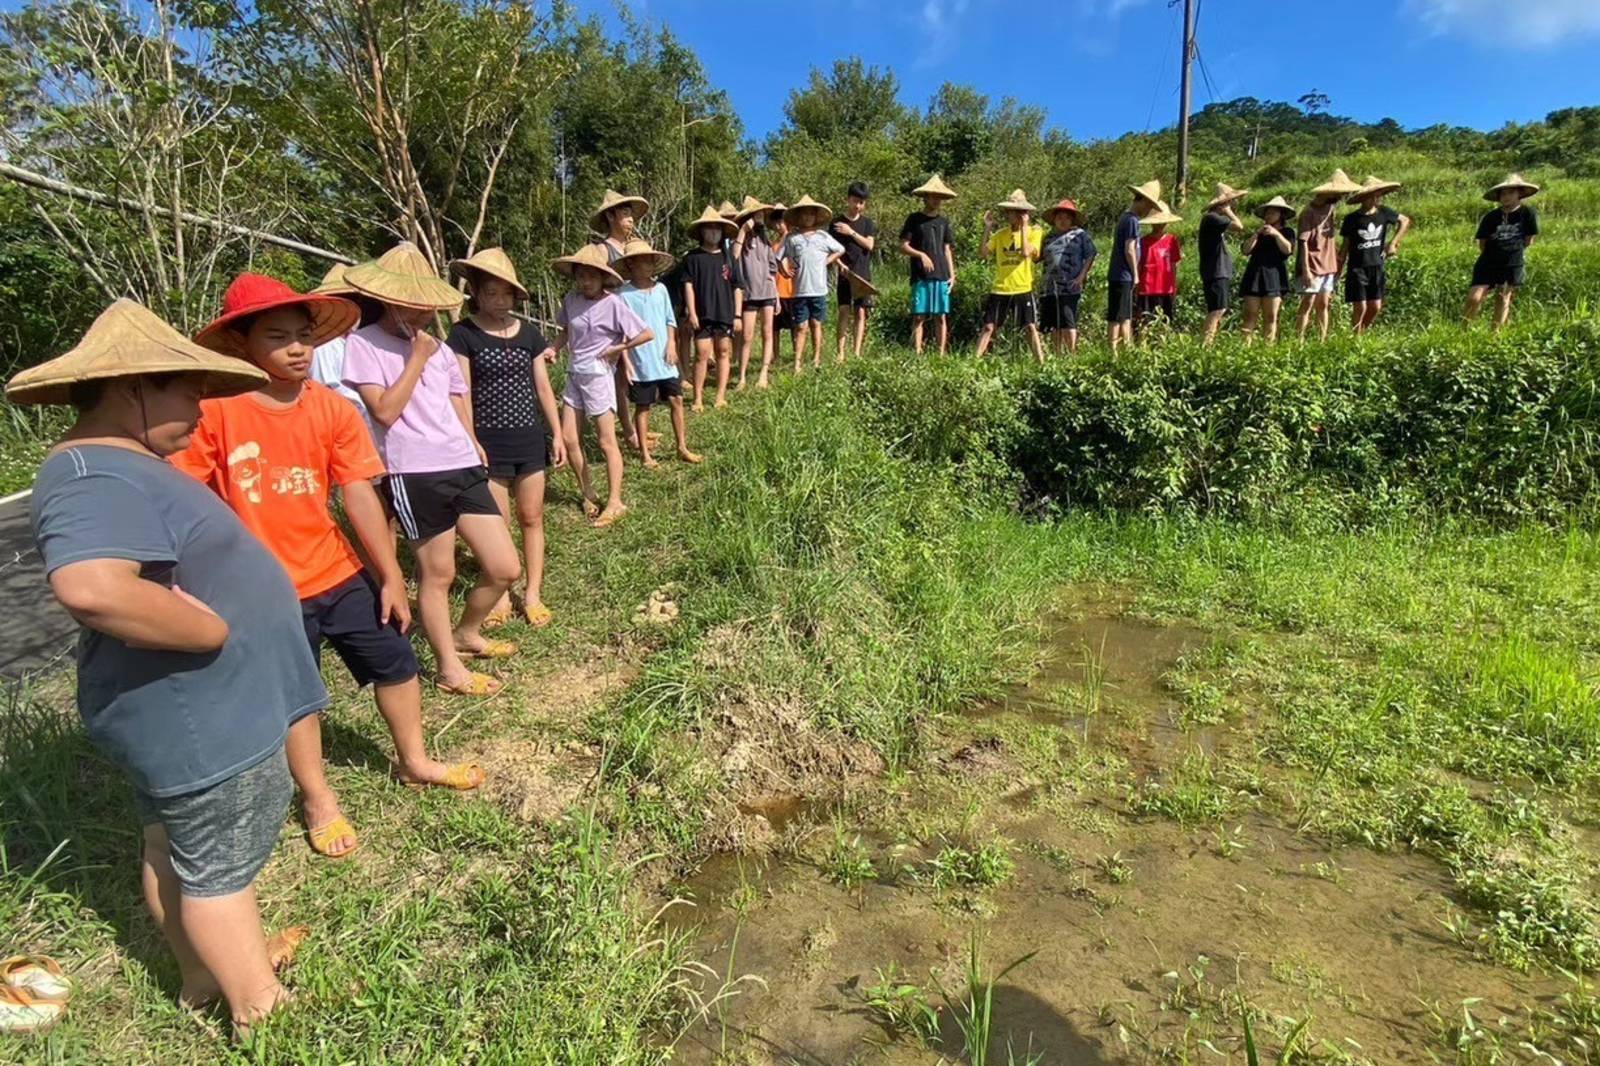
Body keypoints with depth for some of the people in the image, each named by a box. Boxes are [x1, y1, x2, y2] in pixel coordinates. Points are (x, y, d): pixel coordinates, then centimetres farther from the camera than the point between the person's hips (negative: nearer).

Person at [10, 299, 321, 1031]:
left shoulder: (118, 465, 9)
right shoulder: (99, 477, -25)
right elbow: (92, 587, -43)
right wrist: (218, 631, -31)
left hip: (174, 711, 10)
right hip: (201, 716, -10)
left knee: (176, 850, 24)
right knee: (220, 867, 7)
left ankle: (205, 974, 44)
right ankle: (259, 1011, 27)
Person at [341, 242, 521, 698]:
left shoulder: (439, 347, 15)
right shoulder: (363, 344, -2)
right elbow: (385, 410, -13)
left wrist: (472, 448, 14)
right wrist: (416, 359, -9)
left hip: (464, 468, 6)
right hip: (414, 475, -6)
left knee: (504, 567, 5)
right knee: (438, 574, 6)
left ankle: (466, 634, 32)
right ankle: (449, 669, 24)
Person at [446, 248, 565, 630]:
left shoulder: (528, 331, 6)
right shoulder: (463, 334, -5)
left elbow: (543, 387, 10)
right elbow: (461, 392, -8)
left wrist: (557, 434, 7)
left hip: (530, 437, 4)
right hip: (489, 441, -3)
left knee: (532, 517, 8)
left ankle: (533, 594, 19)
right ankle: (501, 596, 20)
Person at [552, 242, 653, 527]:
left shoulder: (612, 303, -15)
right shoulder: (570, 300, 2)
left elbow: (646, 334, -15)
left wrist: (616, 349, -9)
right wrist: (553, 349, -1)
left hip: (597, 374, -6)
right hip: (574, 373, 6)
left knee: (607, 442, 1)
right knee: (567, 439, 7)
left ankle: (615, 503, 9)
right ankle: (588, 494, 23)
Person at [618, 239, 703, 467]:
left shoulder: (660, 289, 5)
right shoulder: (624, 294, -9)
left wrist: (671, 344, -1)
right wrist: (626, 360, -11)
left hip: (664, 359, 4)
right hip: (640, 362, -4)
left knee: (676, 400, 5)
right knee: (643, 407, 6)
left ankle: (682, 447, 18)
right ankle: (645, 454, 17)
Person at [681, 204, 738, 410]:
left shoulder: (727, 256, 9)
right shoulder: (693, 257, 1)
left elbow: (736, 287, 11)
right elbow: (688, 285, -2)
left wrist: (738, 314, 8)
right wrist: (691, 312, -8)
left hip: (725, 313, 3)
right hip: (702, 314, -3)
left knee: (723, 352, 7)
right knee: (702, 354, -4)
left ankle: (721, 396, 16)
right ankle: (698, 398, 4)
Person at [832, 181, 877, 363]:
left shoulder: (868, 223, 10)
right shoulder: (837, 222, 6)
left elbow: (869, 245, -4)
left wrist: (851, 232, -10)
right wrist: (841, 264, -12)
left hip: (863, 275, 2)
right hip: (845, 274, -2)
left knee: (861, 313, -1)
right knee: (844, 312, -8)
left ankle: (857, 353, 1)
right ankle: (841, 353, -8)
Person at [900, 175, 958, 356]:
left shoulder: (944, 221, 17)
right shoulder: (914, 219, 5)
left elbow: (947, 249, 19)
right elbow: (903, 246, 0)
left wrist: (952, 274, 10)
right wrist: (921, 255, -16)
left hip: (942, 276, 4)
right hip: (921, 276, -4)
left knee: (941, 316, 3)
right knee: (919, 316, -5)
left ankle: (942, 354, 8)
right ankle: (917, 353, -2)